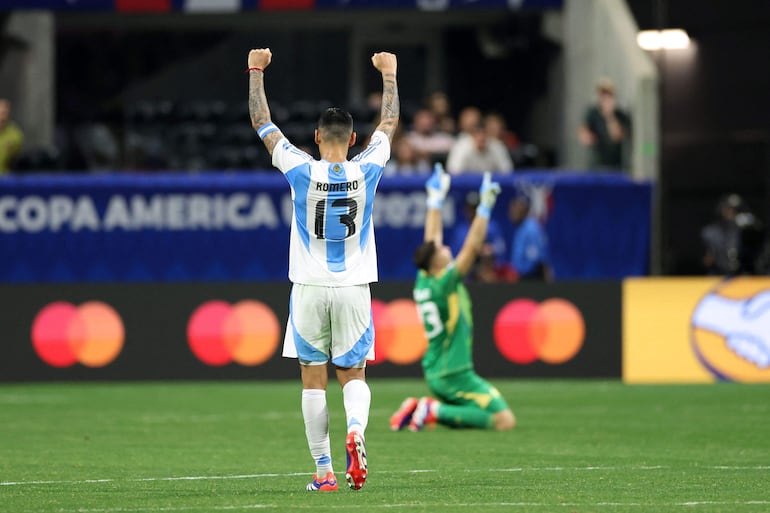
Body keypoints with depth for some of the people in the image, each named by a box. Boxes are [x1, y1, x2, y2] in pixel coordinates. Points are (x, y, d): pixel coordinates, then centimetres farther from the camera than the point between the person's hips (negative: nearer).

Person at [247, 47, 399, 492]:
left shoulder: (302, 171, -8)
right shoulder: (366, 170, -4)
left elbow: (263, 123, 3)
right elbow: (390, 123, 13)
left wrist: (257, 71, 14)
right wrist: (388, 74, 27)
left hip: (310, 289, -1)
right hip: (354, 288, 1)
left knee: (314, 379, 5)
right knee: (354, 374, 9)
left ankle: (324, 470, 2)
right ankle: (356, 430, -22)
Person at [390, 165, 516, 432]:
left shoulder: (423, 282, 4)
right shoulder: (444, 285, -17)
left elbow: (431, 239, 16)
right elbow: (472, 246, -20)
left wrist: (436, 200, 21)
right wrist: (485, 205, -16)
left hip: (436, 373, 9)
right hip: (454, 376, -9)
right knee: (505, 420, -12)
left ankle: (417, 409, 6)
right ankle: (437, 410, -14)